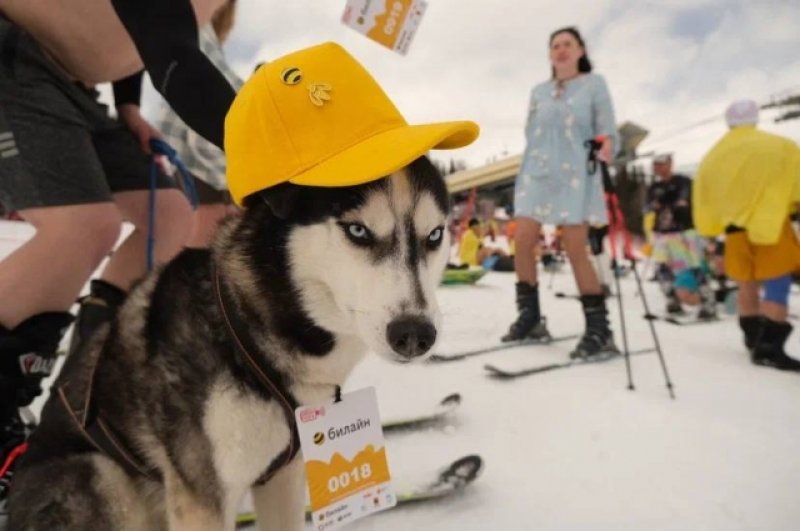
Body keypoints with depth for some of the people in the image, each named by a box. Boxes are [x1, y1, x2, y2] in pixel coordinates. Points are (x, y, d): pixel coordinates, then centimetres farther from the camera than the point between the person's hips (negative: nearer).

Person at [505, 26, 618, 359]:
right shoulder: (538, 92, 18)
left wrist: (607, 146, -20)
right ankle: (530, 319, 5)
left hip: (575, 175, -4)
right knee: (523, 242, -8)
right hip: (536, 173, 4)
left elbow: (607, 129, 1)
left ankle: (599, 330, -3)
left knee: (575, 250, -11)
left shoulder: (594, 84, 9)